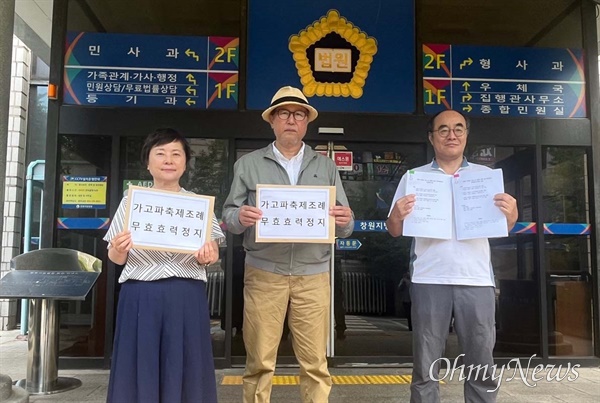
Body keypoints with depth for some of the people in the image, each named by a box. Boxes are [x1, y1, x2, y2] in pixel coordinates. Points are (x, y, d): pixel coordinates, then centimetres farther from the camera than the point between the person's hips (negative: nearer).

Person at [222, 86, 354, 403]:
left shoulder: (326, 167, 12)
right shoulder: (248, 164, 9)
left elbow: (345, 226, 9)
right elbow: (229, 215, 5)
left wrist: (344, 221, -14)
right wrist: (240, 217, -18)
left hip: (313, 275, 1)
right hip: (263, 273, -1)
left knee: (315, 364, 4)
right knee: (259, 362, 5)